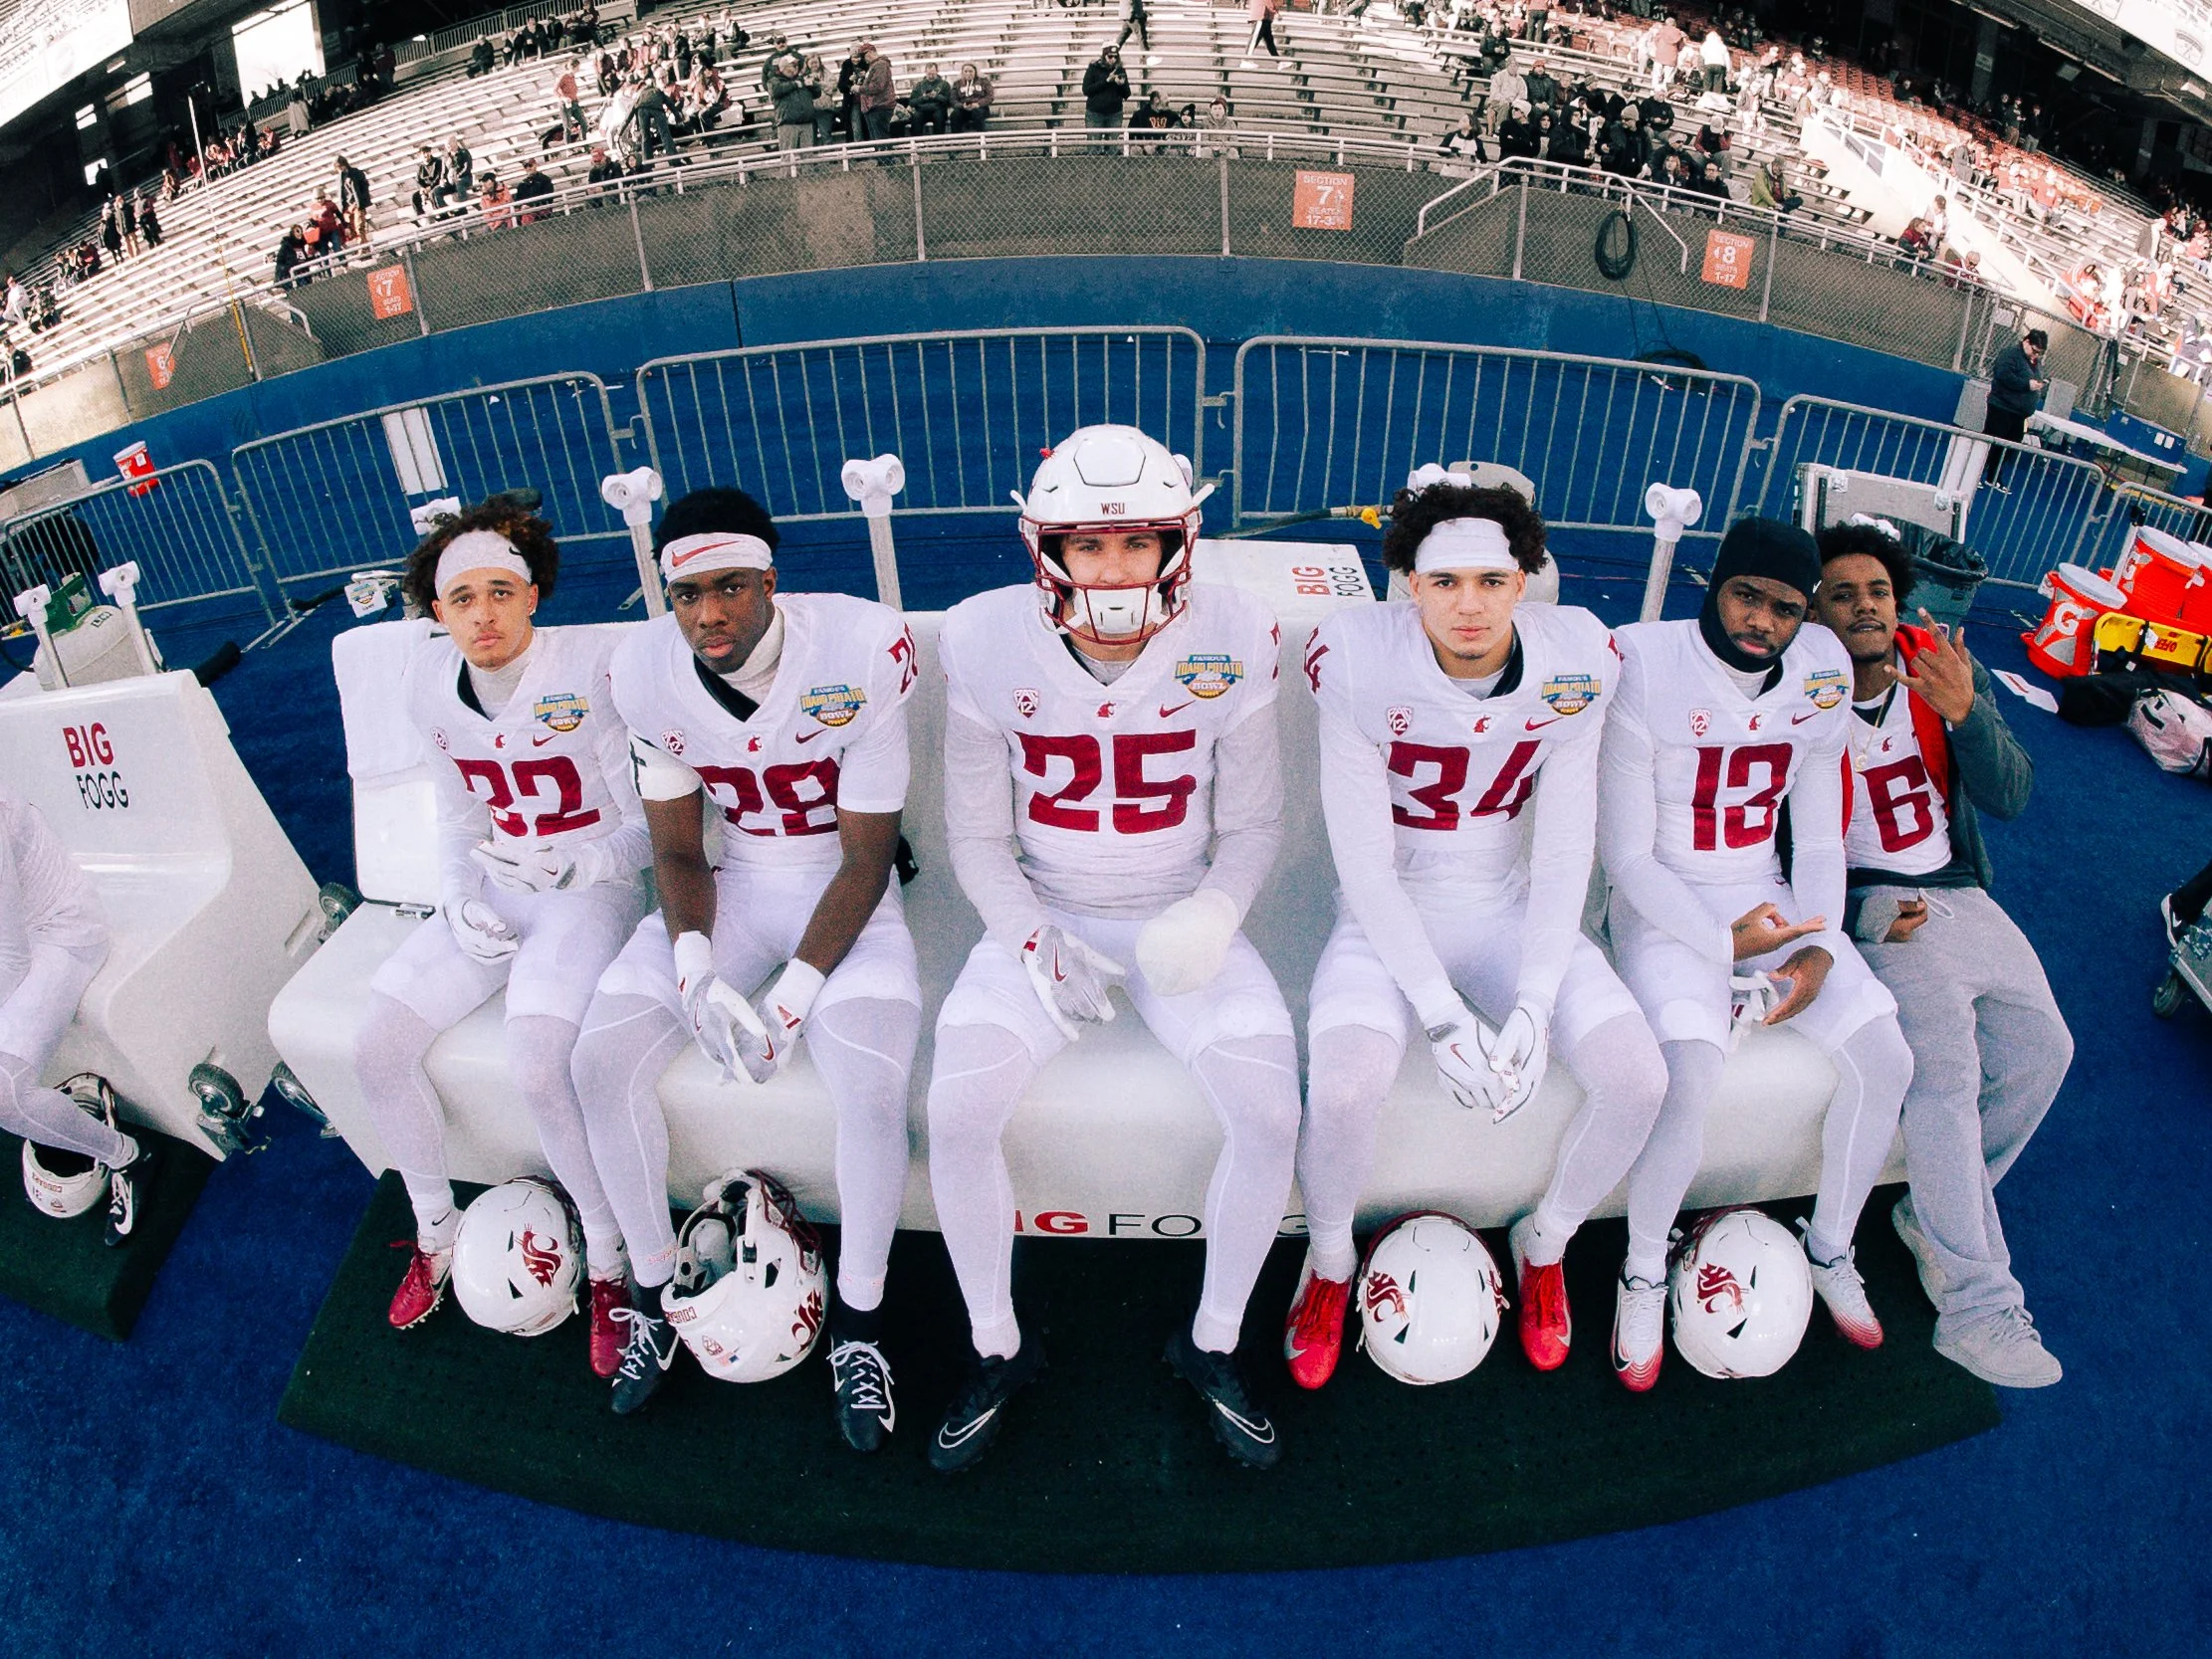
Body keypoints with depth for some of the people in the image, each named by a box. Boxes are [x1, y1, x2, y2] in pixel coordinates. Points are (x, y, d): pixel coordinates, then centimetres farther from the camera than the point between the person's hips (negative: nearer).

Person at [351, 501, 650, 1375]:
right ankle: (436, 1234, 21)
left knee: (537, 1066, -28)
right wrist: (457, 900, -4)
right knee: (376, 1044, -5)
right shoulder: (427, 686, 1)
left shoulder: (590, 668, -17)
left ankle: (611, 1262, -4)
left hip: (593, 884, -6)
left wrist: (569, 865, -28)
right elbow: (458, 817, 12)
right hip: (496, 891, 6)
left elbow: (652, 823, -12)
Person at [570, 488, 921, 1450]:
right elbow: (676, 849, 0)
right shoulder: (647, 670, -10)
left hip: (845, 890, -4)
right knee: (602, 1059, -11)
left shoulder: (861, 651, -23)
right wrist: (694, 968, -18)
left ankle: (858, 1320, 0)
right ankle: (655, 1294, 14)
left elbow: (866, 856, -16)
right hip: (735, 886, 4)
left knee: (872, 1087, -27)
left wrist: (794, 995, -22)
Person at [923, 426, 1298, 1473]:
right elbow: (978, 835, -1)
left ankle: (1213, 1345, 8)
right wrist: (1034, 942, -16)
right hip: (1045, 916, 0)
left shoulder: (1231, 641, -10)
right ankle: (996, 1348, 8)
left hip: (1182, 919, 0)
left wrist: (1212, 916, -19)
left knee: (1269, 1112, -21)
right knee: (958, 1110, -21)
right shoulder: (987, 642, -10)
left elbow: (1253, 823, 0)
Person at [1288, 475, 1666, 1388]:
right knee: (1346, 1087, -30)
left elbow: (1565, 853, -6)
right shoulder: (1361, 662, -18)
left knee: (1637, 1076, -18)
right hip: (1392, 917, -3)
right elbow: (1365, 864, -17)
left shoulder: (1571, 662, -10)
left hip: (1511, 910, 3)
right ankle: (1329, 1262, 5)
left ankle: (1544, 1244, 15)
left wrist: (1534, 1004, -17)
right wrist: (1441, 1014, -22)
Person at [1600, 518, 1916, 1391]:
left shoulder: (1818, 679, 1)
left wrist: (1819, 948, -7)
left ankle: (1830, 1249, 17)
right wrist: (1724, 942, -20)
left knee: (1883, 1056, -10)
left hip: (1771, 899, 6)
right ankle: (1643, 1273, -2)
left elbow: (1819, 840, 8)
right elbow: (1626, 854, -13)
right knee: (1691, 1068, -28)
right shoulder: (1648, 670, -16)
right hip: (1666, 908, -5)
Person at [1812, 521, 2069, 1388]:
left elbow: (2011, 796, -2)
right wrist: (1861, 915, -20)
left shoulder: (1951, 673, 7)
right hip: (1870, 906, -6)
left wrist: (1964, 713, -19)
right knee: (1946, 1064, -23)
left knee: (2041, 1047, -7)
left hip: (1960, 895, 6)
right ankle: (1977, 1307, -20)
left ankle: (1937, 1212, 13)